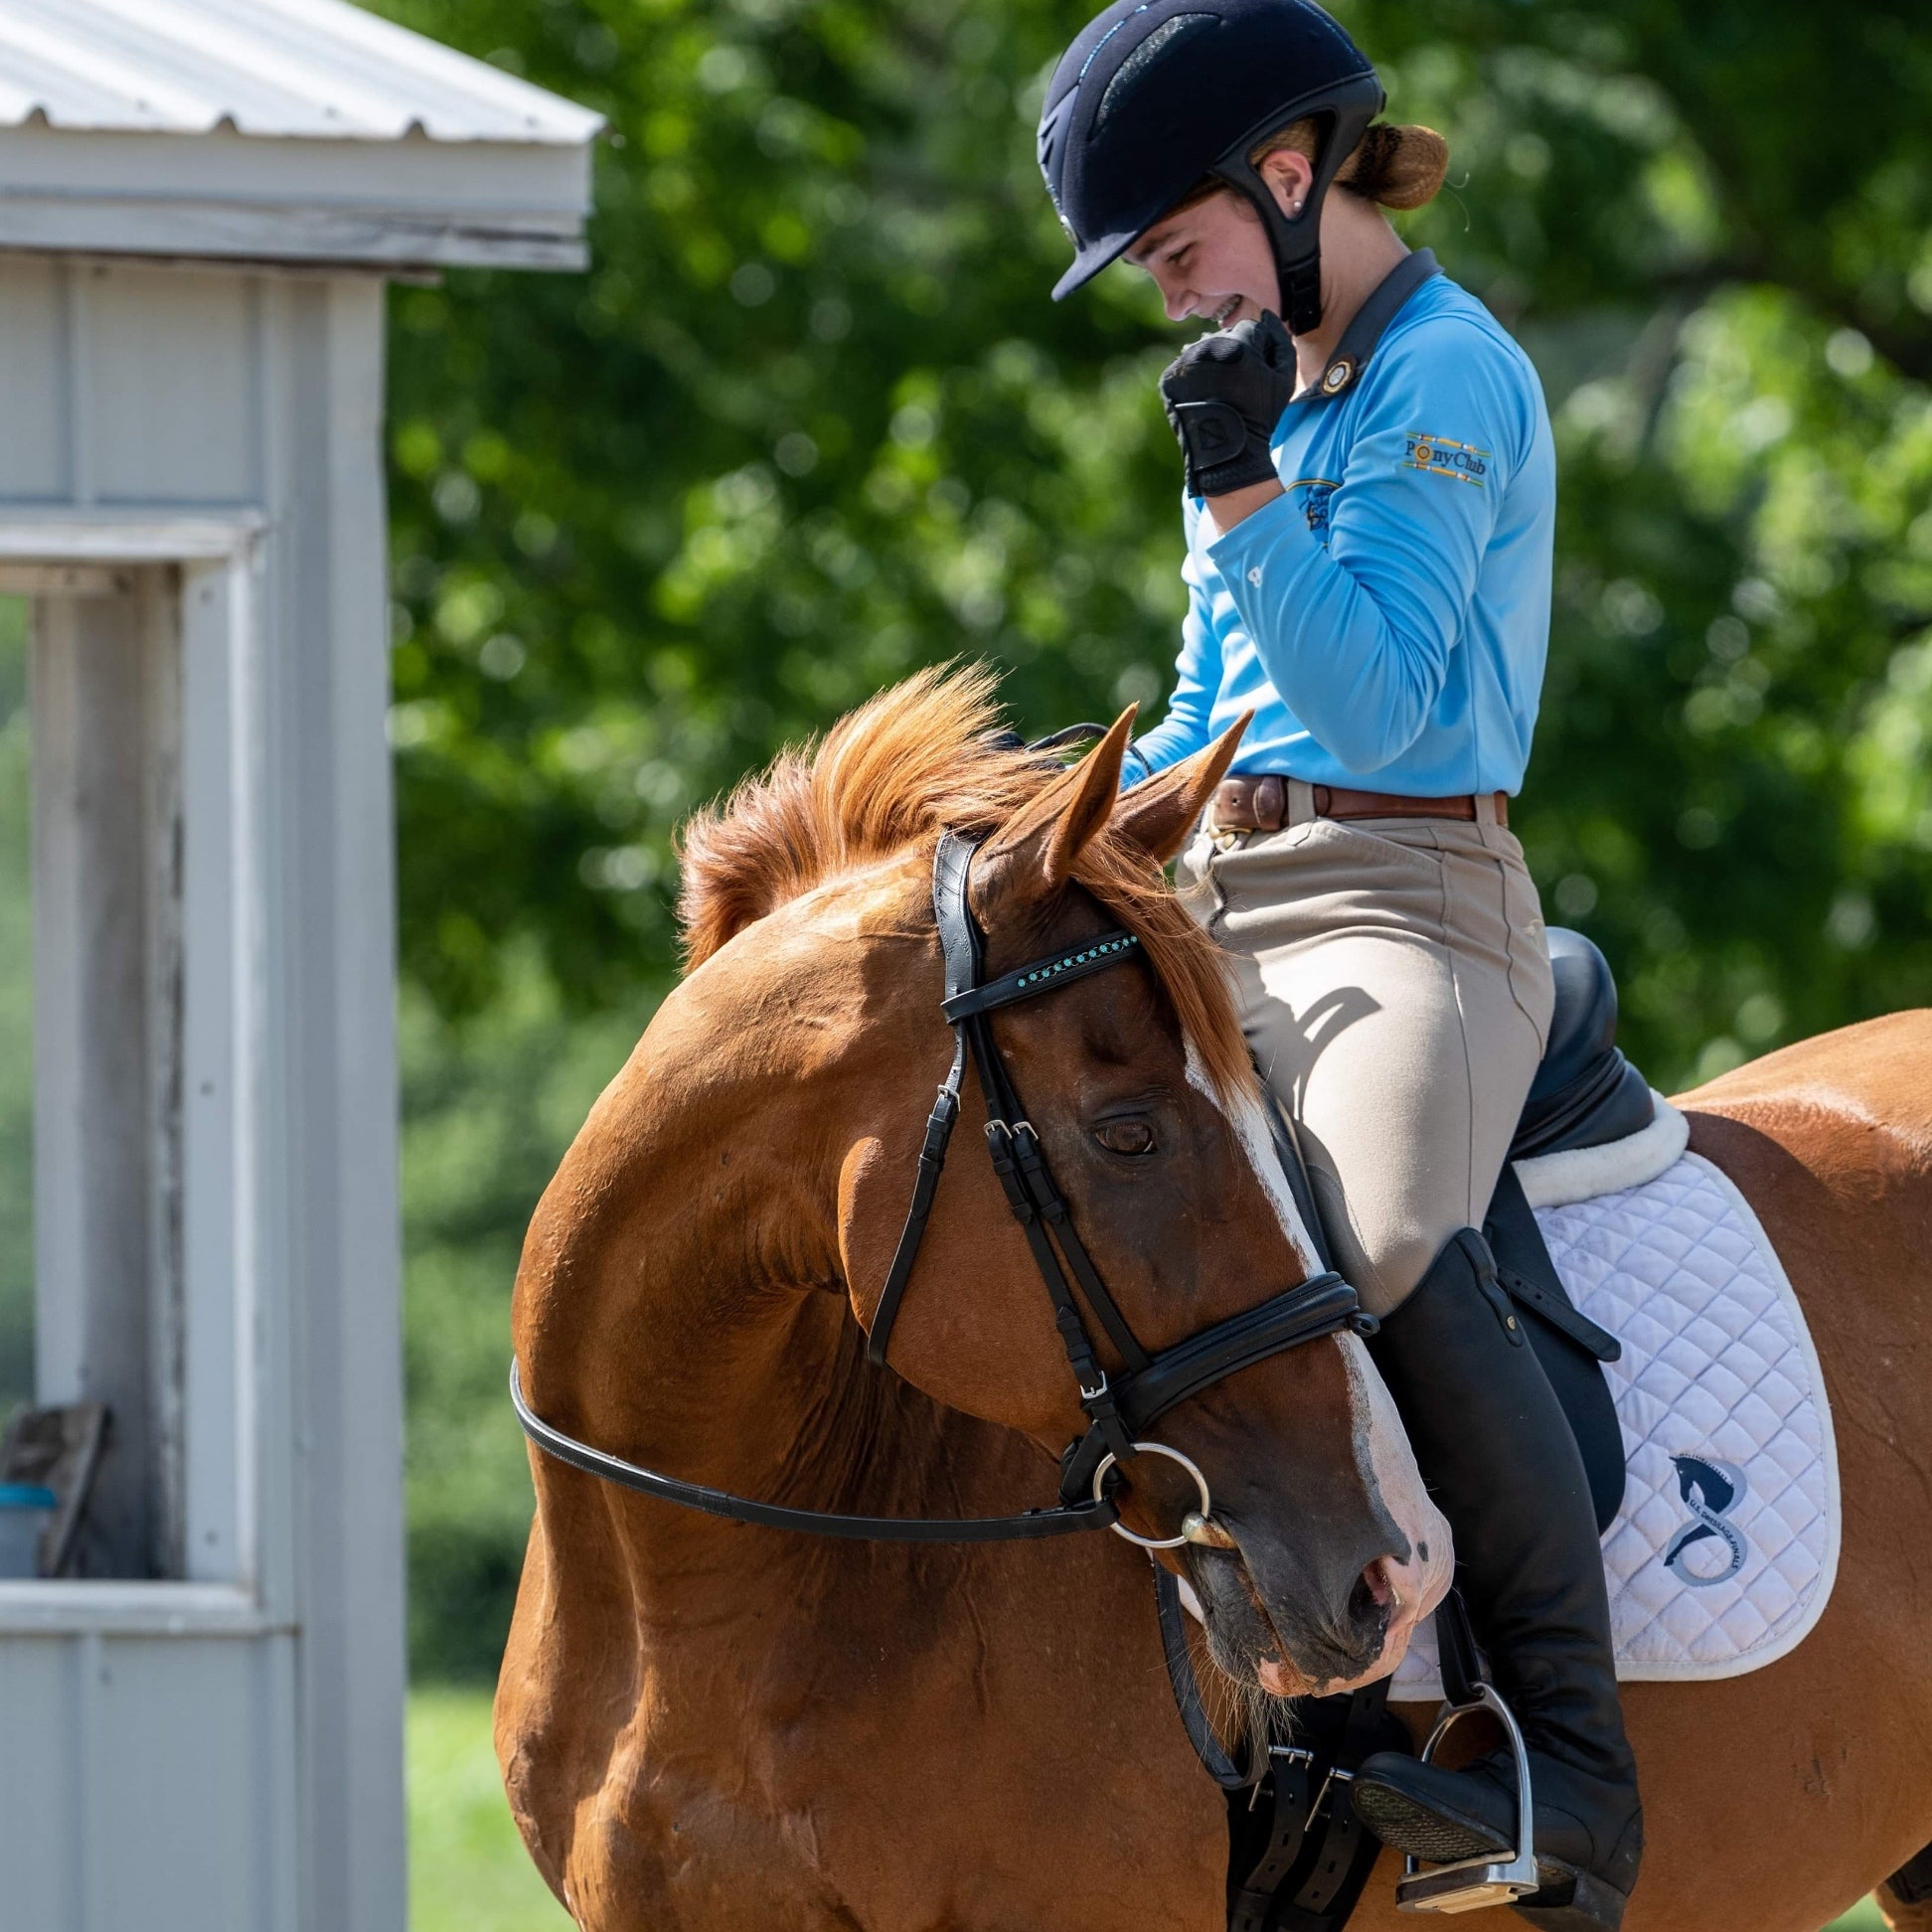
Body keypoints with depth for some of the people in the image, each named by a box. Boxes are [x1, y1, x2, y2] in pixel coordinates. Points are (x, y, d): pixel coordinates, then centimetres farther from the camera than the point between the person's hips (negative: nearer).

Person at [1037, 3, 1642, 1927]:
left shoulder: (1448, 378, -7)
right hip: (1215, 902, 10)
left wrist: (1239, 487, -21)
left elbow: (1369, 699, -16)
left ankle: (1569, 1767, -37)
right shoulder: (1268, 388, 20)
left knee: (1386, 1245, -36)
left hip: (1404, 902, -10)